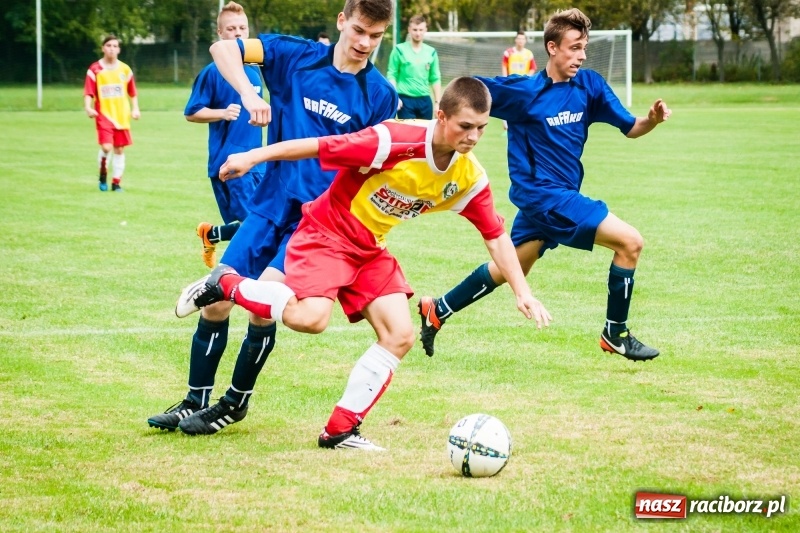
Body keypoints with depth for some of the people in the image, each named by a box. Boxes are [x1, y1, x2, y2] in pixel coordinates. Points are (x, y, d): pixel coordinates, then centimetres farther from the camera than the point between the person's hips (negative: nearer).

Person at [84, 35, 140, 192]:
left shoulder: (125, 70, 7)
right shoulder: (95, 70, -3)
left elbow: (132, 92, 15)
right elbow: (88, 93, -7)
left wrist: (135, 109, 4)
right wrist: (88, 108, -22)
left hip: (122, 117, 3)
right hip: (104, 115, -3)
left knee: (119, 149, 3)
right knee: (106, 147, -17)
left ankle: (116, 182, 14)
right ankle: (103, 175, 9)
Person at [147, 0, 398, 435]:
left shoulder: (379, 95, -5)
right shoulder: (297, 56, -3)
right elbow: (222, 49, -5)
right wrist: (247, 92, -22)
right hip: (270, 205, 3)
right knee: (216, 298, -1)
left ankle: (236, 401, 5)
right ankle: (194, 403, 18)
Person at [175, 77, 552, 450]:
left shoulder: (470, 177, -7)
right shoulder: (396, 141, -27)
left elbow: (495, 235, 3)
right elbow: (319, 146, -22)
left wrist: (521, 291, -3)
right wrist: (253, 156, -19)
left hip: (371, 250, 7)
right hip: (327, 232, -7)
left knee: (400, 336, -7)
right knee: (311, 317, -29)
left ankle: (341, 431, 4)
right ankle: (225, 284, -5)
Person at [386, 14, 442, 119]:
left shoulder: (431, 52, 8)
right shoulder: (399, 50, -2)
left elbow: (435, 79, 10)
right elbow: (392, 75, -2)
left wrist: (437, 102, 6)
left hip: (425, 100, 3)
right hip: (405, 99, -3)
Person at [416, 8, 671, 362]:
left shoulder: (589, 85, 1)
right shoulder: (523, 92, -14)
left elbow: (629, 128, 3)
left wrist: (652, 120, -17)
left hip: (560, 195, 7)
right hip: (542, 195, -7)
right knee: (630, 241, -14)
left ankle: (436, 311, 34)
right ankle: (615, 333, -1)